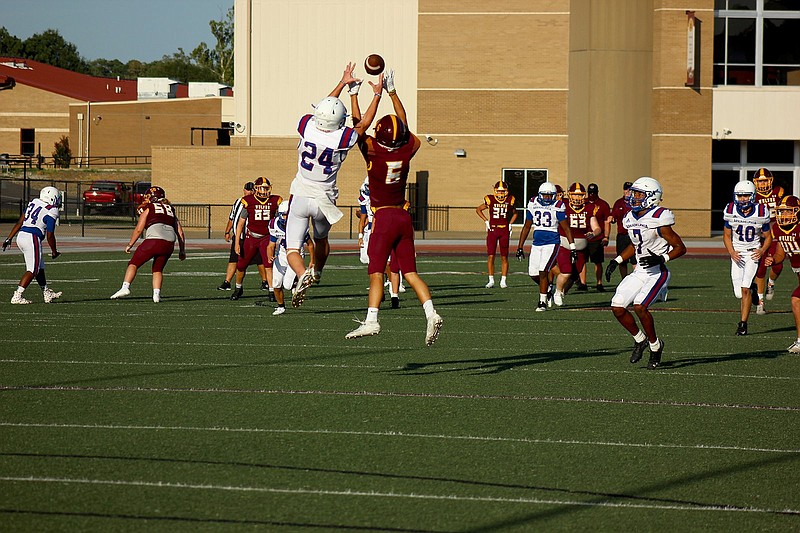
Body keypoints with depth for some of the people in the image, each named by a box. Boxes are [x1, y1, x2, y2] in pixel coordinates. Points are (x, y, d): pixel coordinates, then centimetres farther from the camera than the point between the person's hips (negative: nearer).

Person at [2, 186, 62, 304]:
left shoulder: (33, 203, 13)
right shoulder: (51, 212, -8)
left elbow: (20, 222, 15)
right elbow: (50, 236, -7)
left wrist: (9, 238, 18)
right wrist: (54, 251, 8)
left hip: (21, 236, 8)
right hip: (32, 238, -8)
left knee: (40, 268, 19)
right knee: (32, 270, -2)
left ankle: (47, 294, 27)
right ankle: (17, 296, -10)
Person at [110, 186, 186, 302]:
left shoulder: (148, 208, 15)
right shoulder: (171, 210, 28)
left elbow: (138, 229, 9)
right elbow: (180, 233, 23)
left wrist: (130, 245, 19)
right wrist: (182, 251, 28)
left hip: (153, 240, -4)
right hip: (169, 244, 4)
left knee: (134, 264, 8)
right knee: (158, 269, 21)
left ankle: (125, 287, -10)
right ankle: (156, 294, 4)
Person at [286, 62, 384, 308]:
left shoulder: (306, 126, -17)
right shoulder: (344, 138, -20)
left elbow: (324, 108, 5)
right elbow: (364, 124, 1)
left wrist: (343, 83, 12)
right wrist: (377, 96, 9)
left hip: (301, 197, -1)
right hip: (324, 200, 1)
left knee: (292, 248, -3)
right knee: (321, 239, 30)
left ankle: (303, 275, -27)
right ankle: (317, 272, 44)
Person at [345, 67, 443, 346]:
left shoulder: (374, 151, -11)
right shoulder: (407, 151, 1)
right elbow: (404, 124, 17)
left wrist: (354, 93, 7)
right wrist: (392, 91, 24)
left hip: (383, 217, -5)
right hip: (404, 217, 5)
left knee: (376, 271, -4)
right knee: (409, 271, 5)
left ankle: (371, 320, -12)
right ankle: (431, 314, -10)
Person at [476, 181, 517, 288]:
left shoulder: (509, 201, 1)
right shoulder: (490, 200, -3)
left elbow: (514, 213, 21)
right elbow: (478, 210, 12)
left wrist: (510, 224, 8)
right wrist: (486, 221, 4)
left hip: (504, 231, 1)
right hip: (492, 230, -1)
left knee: (504, 257, 3)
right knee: (490, 256, -4)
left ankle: (503, 281, 9)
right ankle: (491, 280, 4)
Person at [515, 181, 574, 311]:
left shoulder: (557, 207, -8)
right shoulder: (533, 205, 5)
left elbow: (566, 228, -3)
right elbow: (526, 227, 14)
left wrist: (572, 247, -6)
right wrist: (520, 247, 15)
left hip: (552, 244, -5)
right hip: (536, 244, 5)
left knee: (543, 272, -14)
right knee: (533, 274, 3)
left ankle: (542, 302, -3)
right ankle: (547, 288, 33)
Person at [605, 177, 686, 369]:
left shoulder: (658, 220, -16)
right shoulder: (631, 219, 8)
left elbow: (680, 248, -12)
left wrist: (661, 258, -26)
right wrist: (617, 261, 17)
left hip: (657, 272, -8)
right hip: (639, 272, 8)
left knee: (639, 307, -24)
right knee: (617, 307, -4)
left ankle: (655, 345, -3)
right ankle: (640, 339, 18)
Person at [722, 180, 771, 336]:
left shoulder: (761, 213, -12)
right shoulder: (730, 211, -8)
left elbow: (768, 237, 2)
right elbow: (727, 235, 5)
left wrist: (762, 250, -17)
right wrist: (731, 252, -12)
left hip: (753, 253, -2)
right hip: (737, 254, 3)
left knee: (745, 289, -17)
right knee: (739, 293, 0)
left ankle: (743, 323, -10)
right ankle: (752, 290, 36)